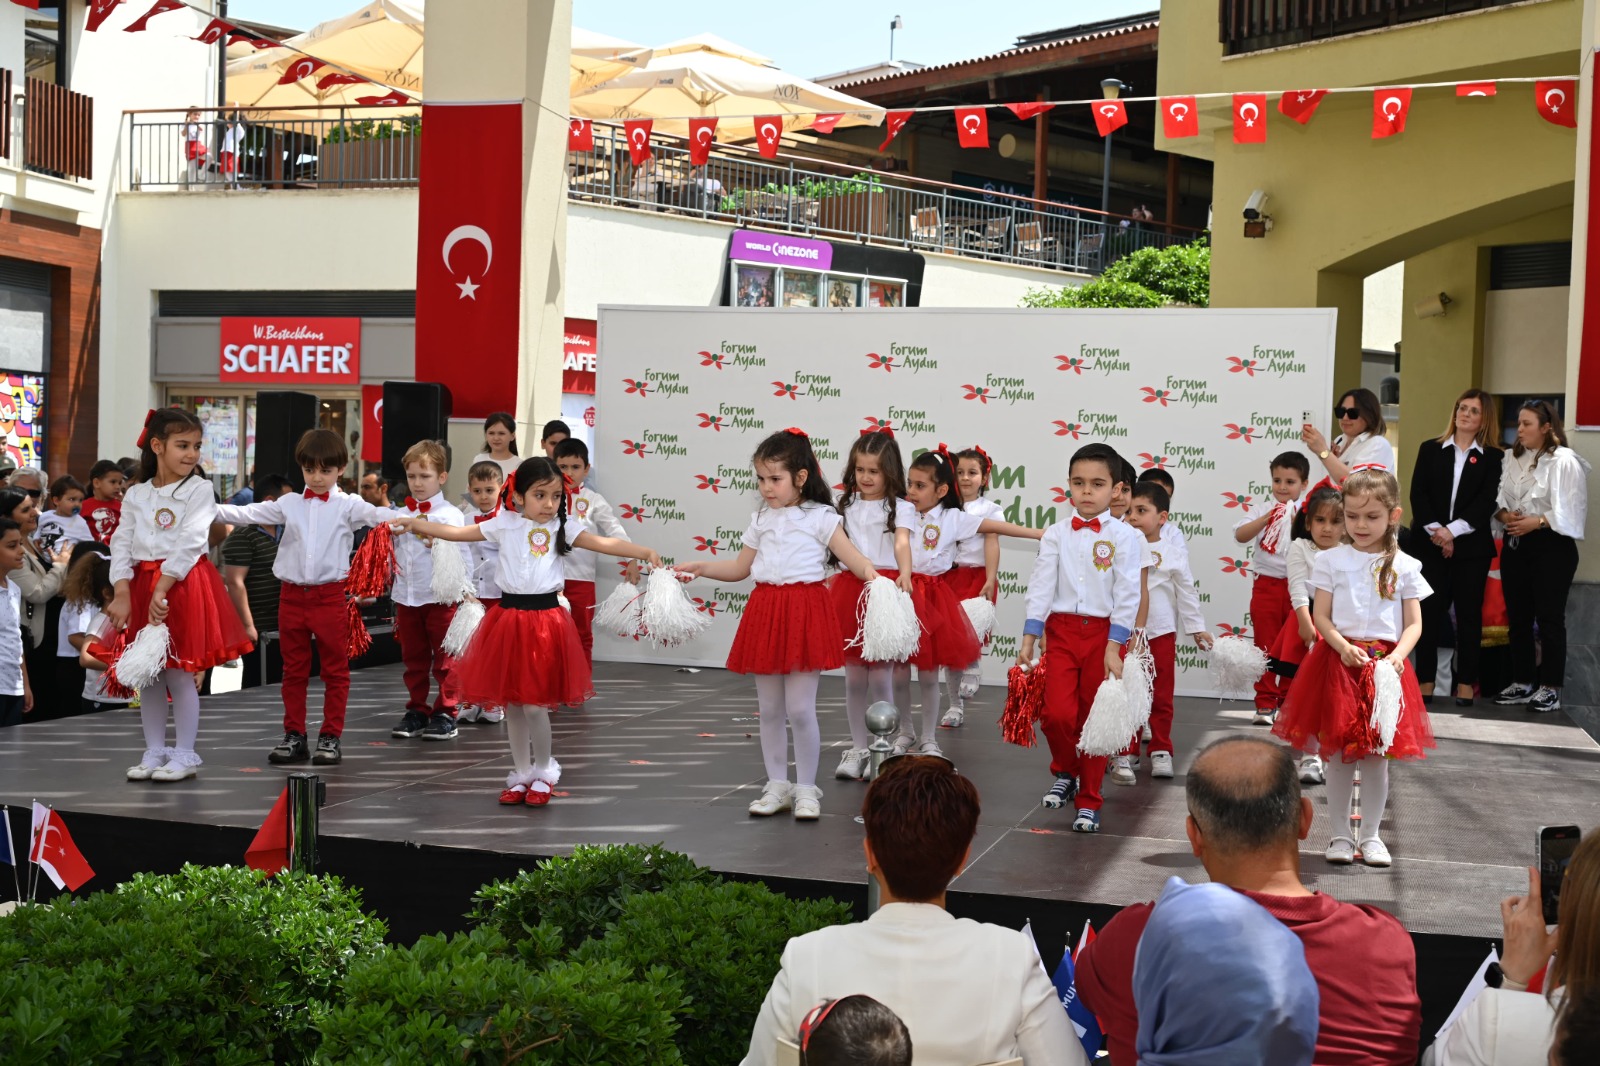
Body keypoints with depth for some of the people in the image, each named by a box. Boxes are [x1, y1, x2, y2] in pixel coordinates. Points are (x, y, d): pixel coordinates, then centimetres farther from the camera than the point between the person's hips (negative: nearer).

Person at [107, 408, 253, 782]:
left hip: (182, 585, -5)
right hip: (141, 586, 5)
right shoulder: (136, 495, 9)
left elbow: (190, 543, -14)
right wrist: (122, 594, -11)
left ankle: (185, 754, 8)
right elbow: (122, 545, 3)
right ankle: (154, 751, 19)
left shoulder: (200, 490, -4)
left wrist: (161, 589, -22)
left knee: (180, 674, -2)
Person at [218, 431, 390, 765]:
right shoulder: (289, 504, 8)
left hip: (330, 596, -3)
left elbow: (377, 515, -16)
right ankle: (294, 736, 19)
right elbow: (248, 514, 4)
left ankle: (330, 737, 10)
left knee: (335, 670, 3)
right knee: (294, 670, 11)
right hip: (292, 595, 3)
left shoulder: (348, 506, -1)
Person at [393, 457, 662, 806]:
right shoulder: (505, 524, 4)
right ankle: (521, 774, 25)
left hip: (545, 617, -2)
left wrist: (645, 552, -25)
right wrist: (415, 523, 2)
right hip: (509, 617, 2)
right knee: (511, 703, 10)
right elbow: (458, 532, 6)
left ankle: (544, 772, 17)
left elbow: (604, 543, -12)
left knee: (535, 705, -5)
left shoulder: (563, 528, -1)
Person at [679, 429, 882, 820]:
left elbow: (852, 558, -8)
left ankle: (806, 789, 7)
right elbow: (740, 568, 19)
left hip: (805, 614, -5)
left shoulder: (820, 518, -2)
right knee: (770, 710, 10)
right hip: (765, 611, 5)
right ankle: (777, 785, 20)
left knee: (800, 710, -5)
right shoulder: (761, 520, 12)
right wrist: (701, 568, 8)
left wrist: (875, 577, -27)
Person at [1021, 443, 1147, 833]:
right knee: (1057, 713, -12)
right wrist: (1028, 639, -5)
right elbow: (1041, 585, 1)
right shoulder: (1056, 534, 4)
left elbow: (1128, 595, -6)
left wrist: (1115, 647, -11)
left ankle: (1089, 801, 18)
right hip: (1061, 629, 1)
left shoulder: (1125, 537, -2)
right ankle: (1065, 772, 18)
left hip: (1104, 632, -1)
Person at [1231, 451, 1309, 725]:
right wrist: (1267, 518, -20)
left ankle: (1288, 704, 16)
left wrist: (1298, 524, -18)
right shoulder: (1261, 511, 4)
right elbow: (1240, 535, -13)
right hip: (1266, 586, 0)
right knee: (1265, 646, 2)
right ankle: (1266, 704, 7)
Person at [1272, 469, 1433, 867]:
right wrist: (1343, 647, -18)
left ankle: (1370, 835, 18)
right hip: (1339, 660, 0)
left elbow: (1414, 623, 3)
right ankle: (1340, 835, 13)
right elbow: (1321, 616, -1)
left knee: (1377, 755, 5)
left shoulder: (1404, 566, 4)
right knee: (1338, 753, 2)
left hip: (1384, 665, 1)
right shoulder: (1332, 561, 2)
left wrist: (1398, 654, -16)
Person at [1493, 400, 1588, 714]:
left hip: (1551, 546, -7)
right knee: (1517, 617, 10)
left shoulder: (1565, 461, -10)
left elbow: (1569, 511, -14)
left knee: (1549, 617, -1)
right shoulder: (1514, 460, 11)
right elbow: (1500, 498, 11)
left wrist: (1536, 522, -19)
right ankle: (1521, 682, 18)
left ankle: (1550, 688, 4)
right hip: (1515, 544, 7)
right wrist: (1504, 514, -9)